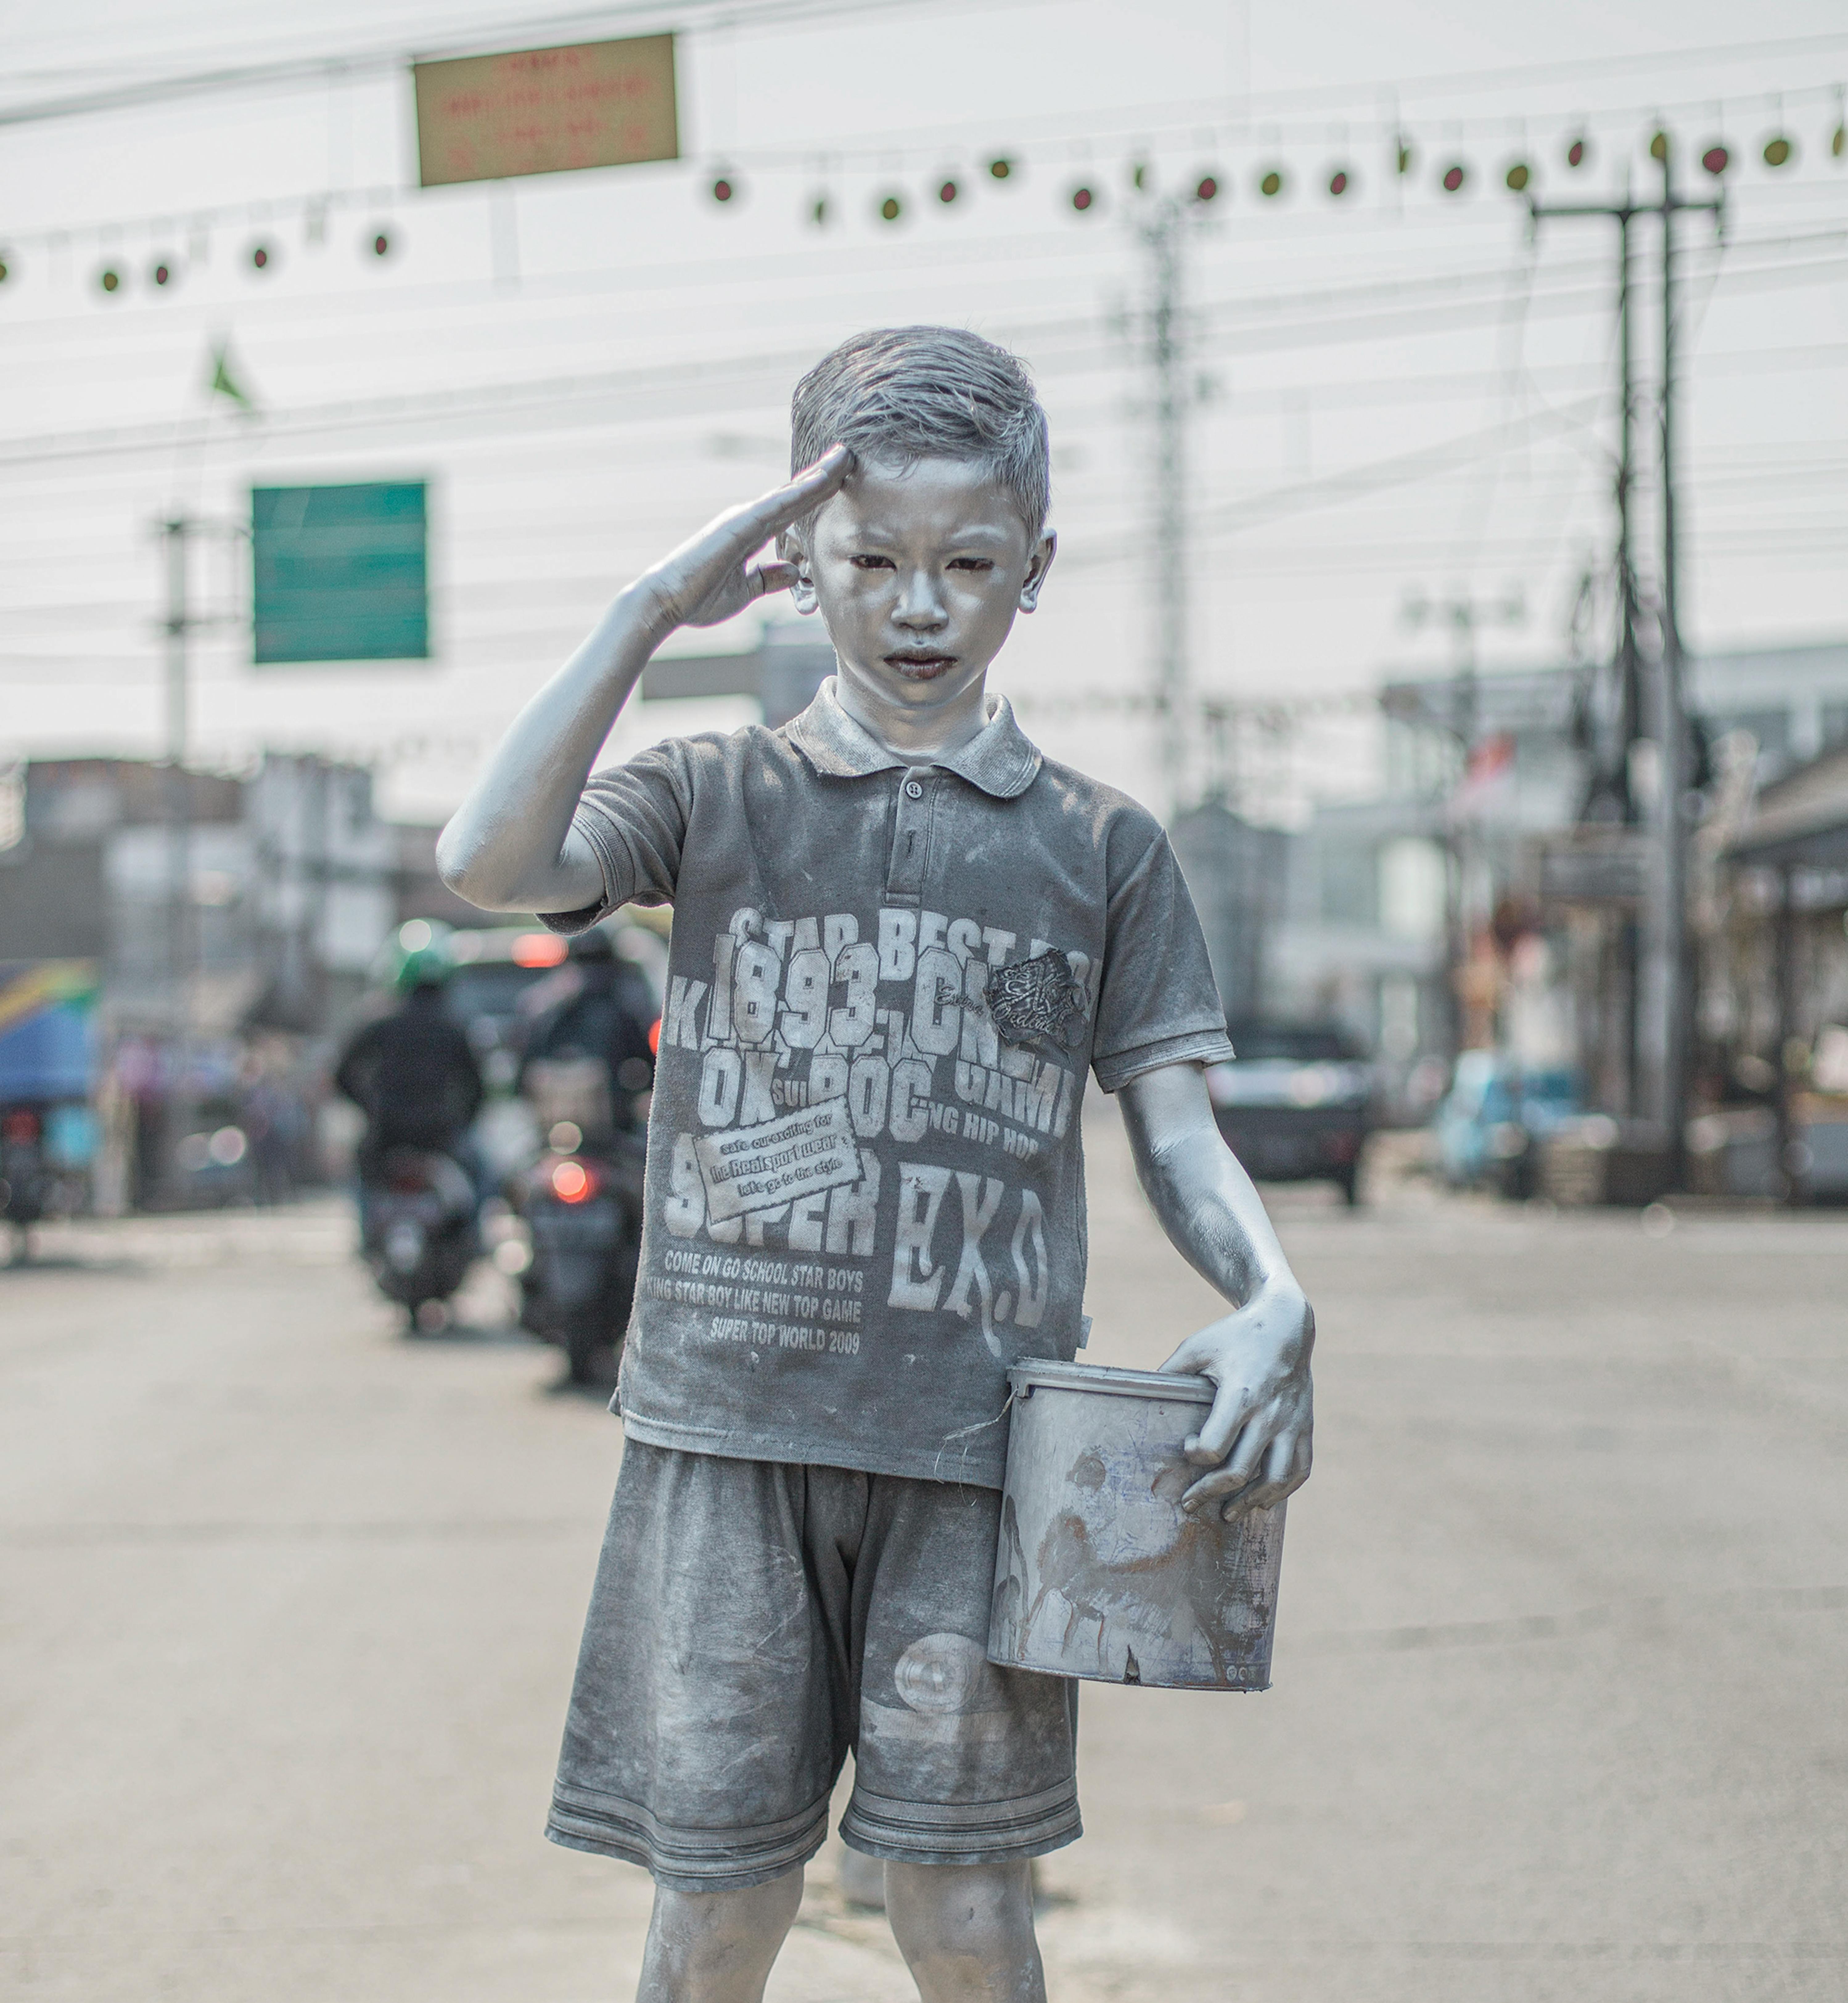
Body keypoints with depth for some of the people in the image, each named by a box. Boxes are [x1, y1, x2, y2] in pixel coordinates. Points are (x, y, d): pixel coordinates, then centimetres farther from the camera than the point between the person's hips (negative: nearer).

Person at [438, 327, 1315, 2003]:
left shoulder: (1101, 847, 8)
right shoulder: (720, 801, 6)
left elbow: (1176, 1128, 5)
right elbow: (491, 865, -13)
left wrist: (1273, 1302, -15)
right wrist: (650, 612, -12)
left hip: (975, 1440, 0)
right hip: (728, 1424, 0)